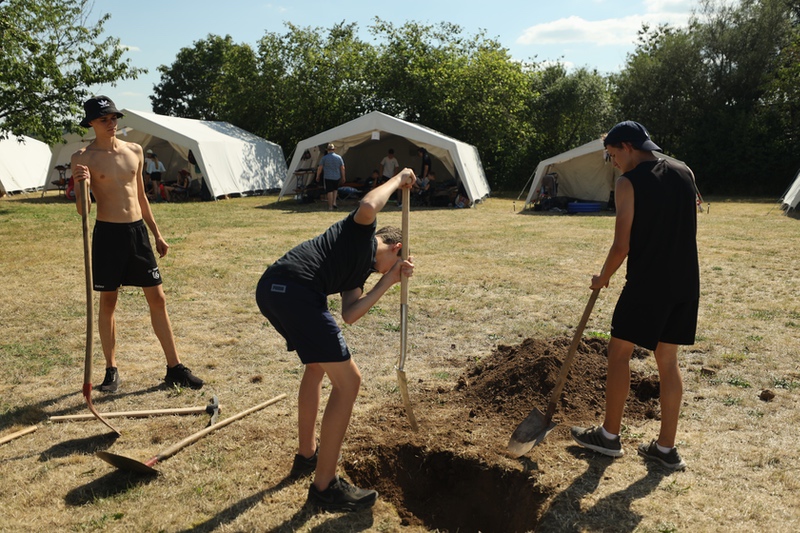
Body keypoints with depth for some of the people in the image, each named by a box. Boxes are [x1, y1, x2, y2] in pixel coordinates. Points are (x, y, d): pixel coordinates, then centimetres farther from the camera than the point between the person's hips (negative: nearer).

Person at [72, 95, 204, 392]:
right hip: (108, 234, -4)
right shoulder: (84, 158, -6)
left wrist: (156, 233, 17)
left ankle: (174, 368, 12)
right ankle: (111, 370, 20)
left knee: (157, 298, 4)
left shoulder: (134, 151, 9)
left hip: (138, 231, 4)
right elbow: (82, 210, -9)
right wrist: (84, 186, -29)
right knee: (108, 302, 6)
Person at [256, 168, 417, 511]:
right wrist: (398, 180, 4)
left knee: (318, 365, 31)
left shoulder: (360, 269, 31)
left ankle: (307, 455, 44)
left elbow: (349, 315, 16)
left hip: (271, 290, 10)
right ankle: (324, 487, 8)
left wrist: (389, 281, 19)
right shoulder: (362, 230, 12)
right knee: (347, 380, -3)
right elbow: (367, 207, -14)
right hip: (295, 289, -10)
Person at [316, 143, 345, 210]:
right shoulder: (339, 157, 2)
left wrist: (317, 176, 9)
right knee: (335, 189, 23)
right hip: (337, 177, 3)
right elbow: (342, 168, 5)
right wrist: (343, 177, 13)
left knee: (329, 191, 0)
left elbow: (320, 168, -2)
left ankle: (330, 206, 0)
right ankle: (334, 202, 10)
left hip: (328, 177, -3)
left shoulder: (324, 157, -5)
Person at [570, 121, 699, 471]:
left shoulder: (628, 182, -10)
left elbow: (622, 246, -10)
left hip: (647, 283, -7)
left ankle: (609, 435, 17)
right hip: (685, 283, 7)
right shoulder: (685, 173, 9)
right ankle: (666, 448, 17)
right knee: (667, 360, 12)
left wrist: (602, 279, 3)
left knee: (619, 352, 7)